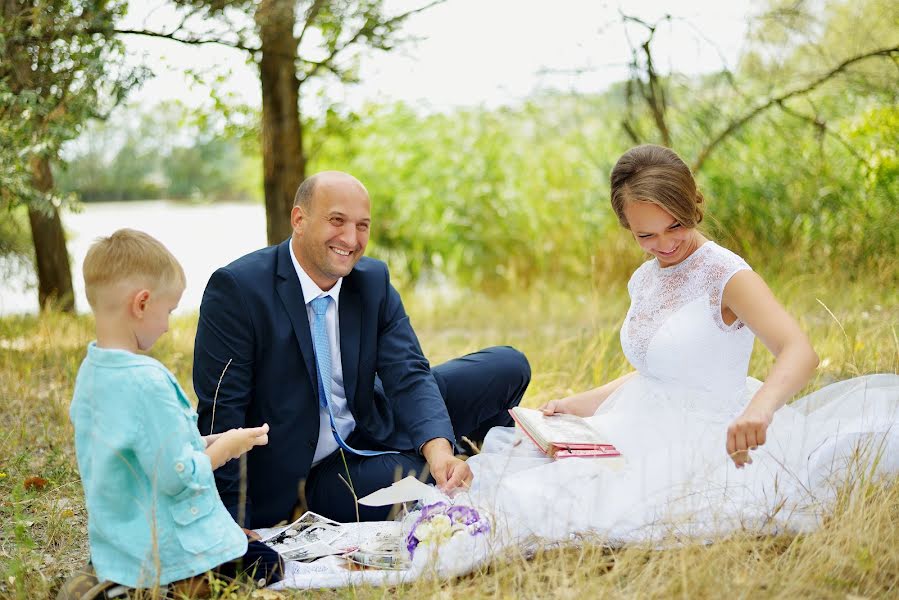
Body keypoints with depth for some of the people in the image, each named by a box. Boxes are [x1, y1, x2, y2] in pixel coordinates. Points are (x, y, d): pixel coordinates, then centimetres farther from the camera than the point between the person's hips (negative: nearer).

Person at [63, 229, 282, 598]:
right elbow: (179, 478, -24)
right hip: (170, 551, -9)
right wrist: (225, 448, -7)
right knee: (267, 564, 8)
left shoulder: (89, 371, 3)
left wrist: (204, 444, 10)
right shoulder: (147, 381, -26)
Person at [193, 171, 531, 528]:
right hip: (290, 474, -5)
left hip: (369, 432, 6)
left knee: (507, 367, -5)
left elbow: (408, 376, -11)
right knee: (425, 485, -31)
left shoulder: (374, 281, -2)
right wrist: (233, 526, -22)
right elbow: (222, 413, -19)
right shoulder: (236, 288, -19)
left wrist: (438, 449, -32)